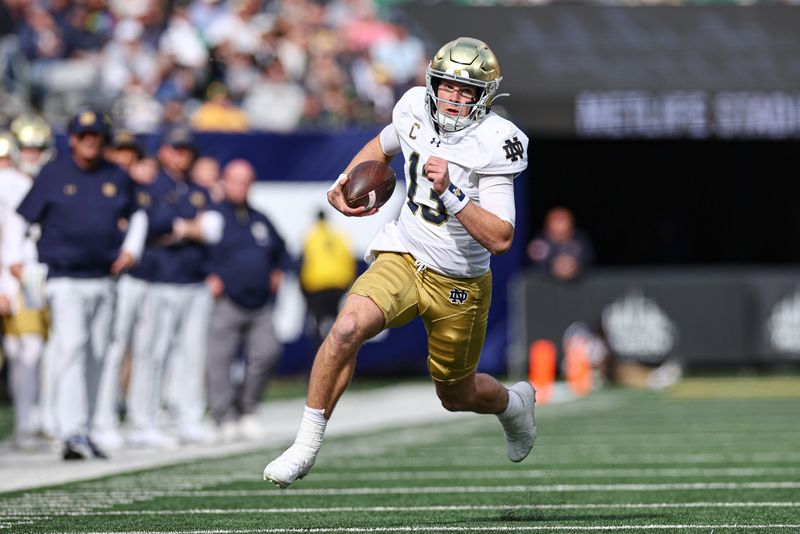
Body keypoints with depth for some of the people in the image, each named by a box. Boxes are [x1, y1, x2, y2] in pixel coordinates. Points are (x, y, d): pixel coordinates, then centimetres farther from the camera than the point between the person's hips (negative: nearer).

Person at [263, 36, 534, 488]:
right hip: (403, 259, 3)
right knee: (347, 329, -27)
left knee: (456, 395, 15)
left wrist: (450, 194, -34)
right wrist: (343, 185, 4)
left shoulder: (492, 145, -20)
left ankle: (514, 402, 51)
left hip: (459, 284, -3)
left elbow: (501, 239, -25)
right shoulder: (416, 110, -6)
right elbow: (382, 147, 20)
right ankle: (307, 447, -18)